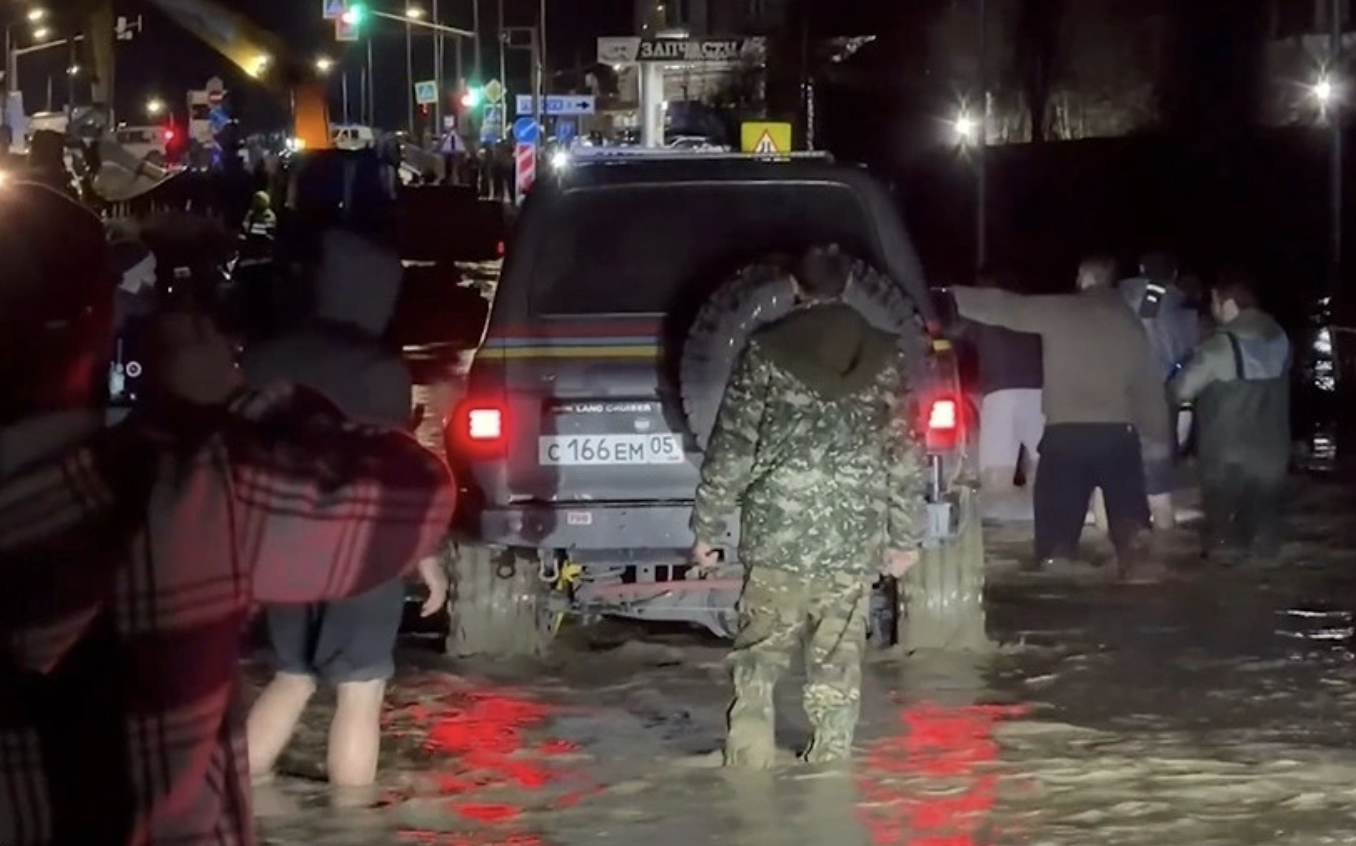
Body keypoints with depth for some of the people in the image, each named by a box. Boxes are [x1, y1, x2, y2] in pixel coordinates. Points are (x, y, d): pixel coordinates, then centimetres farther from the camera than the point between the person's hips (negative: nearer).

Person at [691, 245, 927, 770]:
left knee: (761, 652, 6)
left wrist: (708, 528, 5)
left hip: (777, 530, -1)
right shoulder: (882, 357, 5)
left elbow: (732, 448, -1)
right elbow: (902, 454, 5)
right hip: (855, 535, 1)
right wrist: (905, 536, 13)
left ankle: (748, 761, -3)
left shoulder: (766, 353, 0)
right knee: (838, 658, 7)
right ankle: (830, 762, 5)